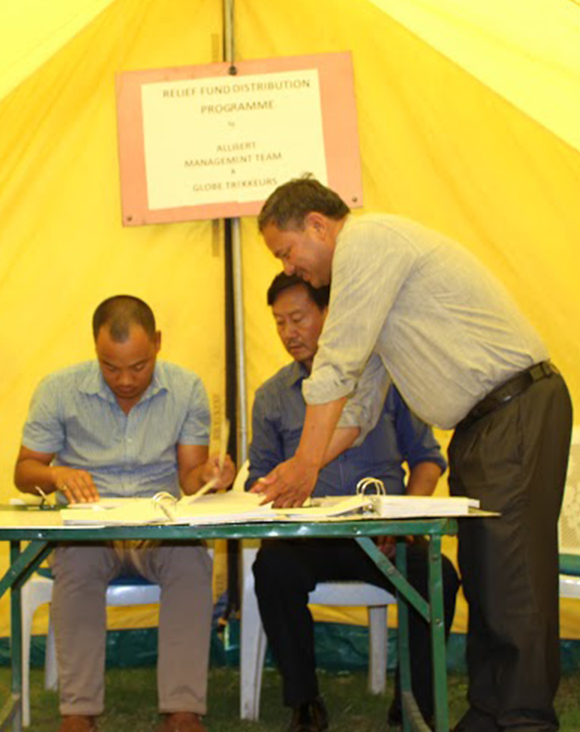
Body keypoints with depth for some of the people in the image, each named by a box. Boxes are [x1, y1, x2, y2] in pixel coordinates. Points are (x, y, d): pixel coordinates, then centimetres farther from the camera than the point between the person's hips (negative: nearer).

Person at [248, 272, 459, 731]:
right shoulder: (271, 396, 13)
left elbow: (426, 457, 11)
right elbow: (261, 473, 19)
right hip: (307, 535, 1)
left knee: (437, 575, -29)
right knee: (273, 570, -33)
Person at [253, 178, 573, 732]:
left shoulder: (367, 241, -11)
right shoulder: (366, 261, 20)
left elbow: (337, 368, -14)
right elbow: (359, 396, 21)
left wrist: (307, 462, -8)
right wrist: (304, 467, 14)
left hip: (518, 411, -10)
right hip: (478, 423, 10)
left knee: (514, 577, -10)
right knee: (481, 575, 10)